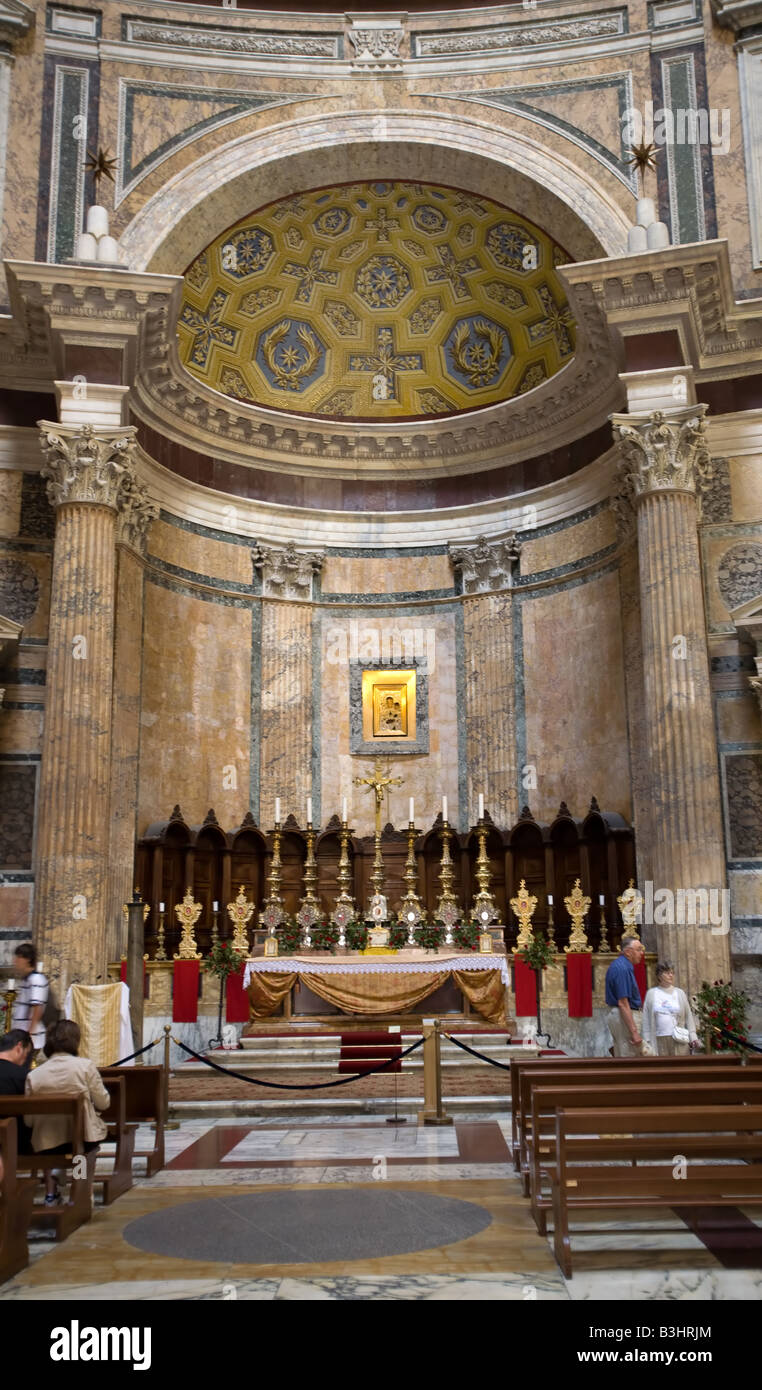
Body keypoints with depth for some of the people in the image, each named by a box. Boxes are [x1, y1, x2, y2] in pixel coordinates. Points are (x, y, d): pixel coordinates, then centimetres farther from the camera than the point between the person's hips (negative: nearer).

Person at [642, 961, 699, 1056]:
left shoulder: (680, 993, 10)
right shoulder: (651, 994, 8)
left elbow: (688, 1017, 9)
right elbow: (646, 1019, 8)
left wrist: (693, 1037, 0)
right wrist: (647, 1040, 2)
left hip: (679, 1040, 0)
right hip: (660, 1040, 0)